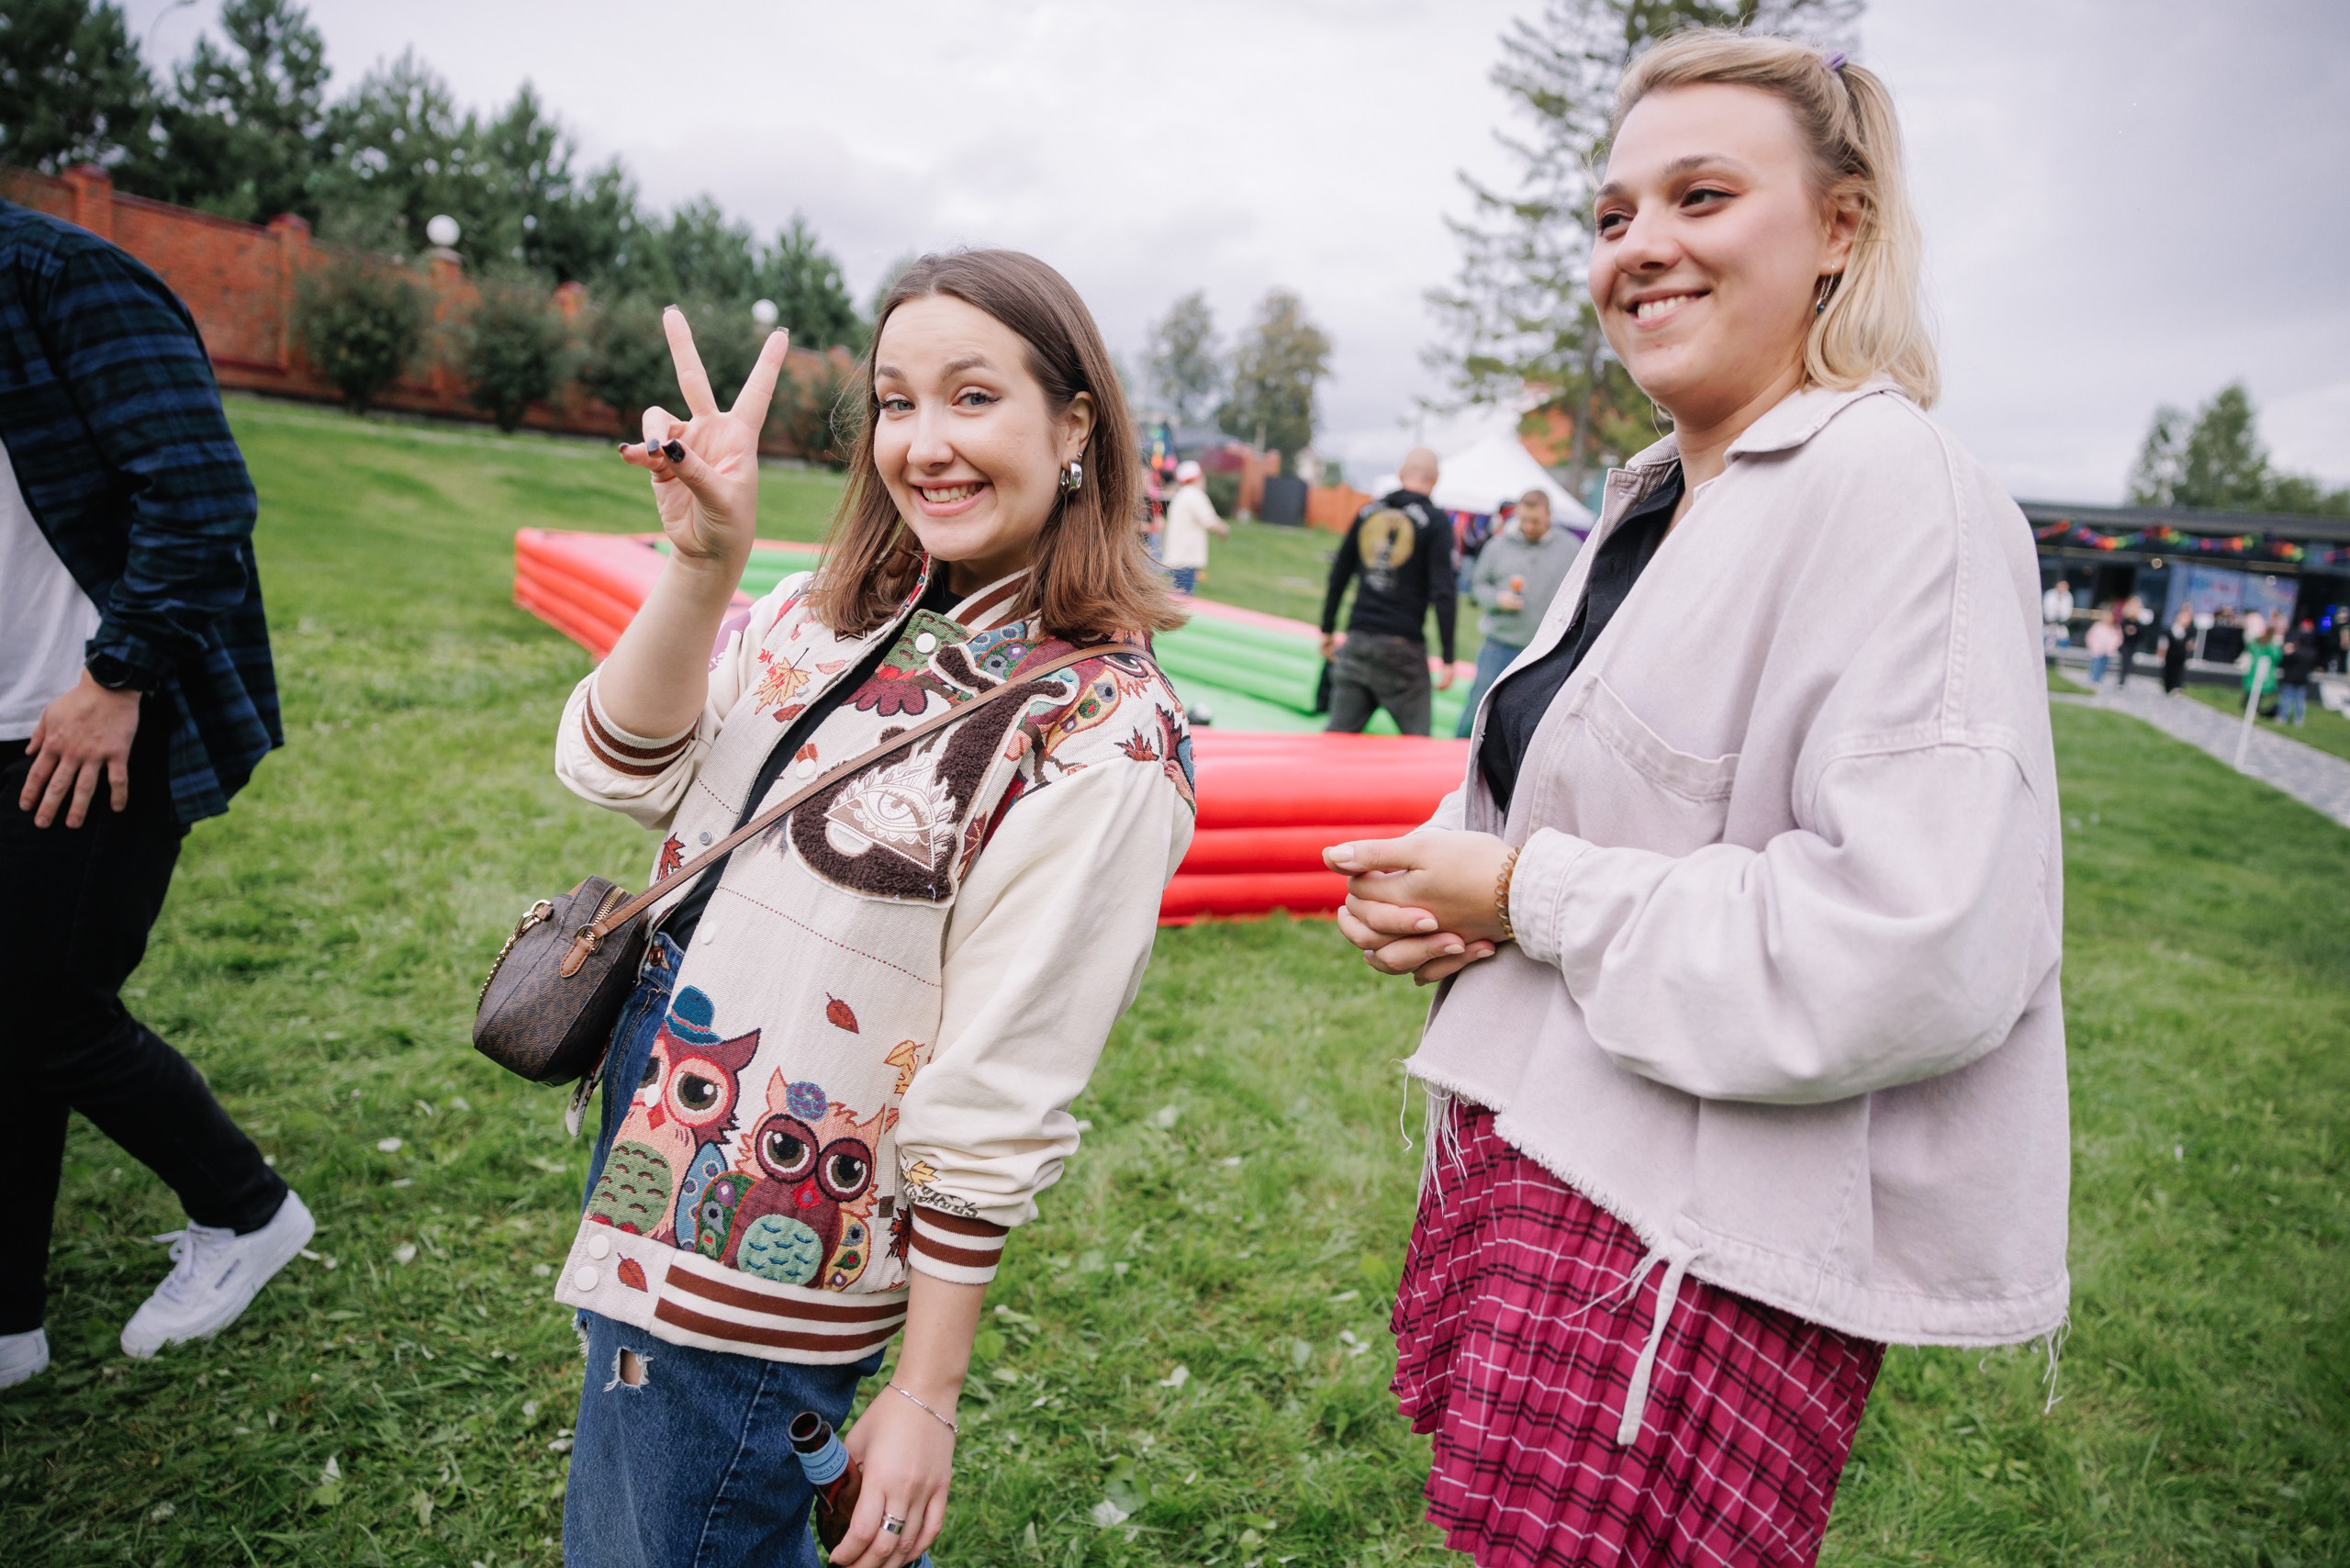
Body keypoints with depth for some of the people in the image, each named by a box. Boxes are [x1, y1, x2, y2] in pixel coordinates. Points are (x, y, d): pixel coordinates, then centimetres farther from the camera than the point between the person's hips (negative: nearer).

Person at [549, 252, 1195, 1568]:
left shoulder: (1099, 736, -20)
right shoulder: (832, 619, 1)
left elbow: (999, 1105, -19)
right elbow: (620, 772, -6)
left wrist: (926, 1399, -12)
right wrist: (704, 565, -20)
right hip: (647, 1172, 7)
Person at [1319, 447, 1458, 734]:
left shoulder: (1368, 512, 11)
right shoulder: (1436, 522, -4)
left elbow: (1339, 576, 17)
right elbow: (1443, 593, -11)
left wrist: (1328, 630, 26)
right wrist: (1447, 659, -9)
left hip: (1357, 639, 5)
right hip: (1403, 645, -4)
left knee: (1340, 734, 8)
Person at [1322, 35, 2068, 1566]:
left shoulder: (1894, 489, -18)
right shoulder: (1654, 502, 10)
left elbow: (1923, 942, -27)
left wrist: (1529, 898, -19)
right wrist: (1437, 883, 1)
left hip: (1696, 1246, -8)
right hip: (1525, 1144, 9)